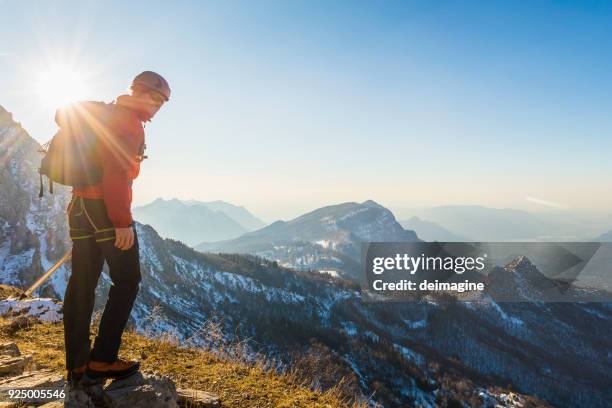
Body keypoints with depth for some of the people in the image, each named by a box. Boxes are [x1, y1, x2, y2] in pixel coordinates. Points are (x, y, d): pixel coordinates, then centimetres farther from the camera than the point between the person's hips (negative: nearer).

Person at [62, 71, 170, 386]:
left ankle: (76, 366, 13)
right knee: (127, 280, -1)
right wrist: (123, 221, -23)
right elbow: (116, 172, -20)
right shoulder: (128, 120, -10)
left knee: (82, 283, 7)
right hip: (105, 208, -9)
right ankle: (102, 359, -1)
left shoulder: (104, 114, 21)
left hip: (80, 205, 9)